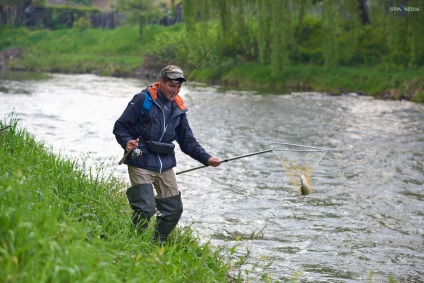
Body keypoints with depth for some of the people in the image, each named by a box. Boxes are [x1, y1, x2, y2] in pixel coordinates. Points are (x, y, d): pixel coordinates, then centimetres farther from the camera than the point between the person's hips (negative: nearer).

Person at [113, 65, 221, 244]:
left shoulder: (178, 108, 11)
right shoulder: (143, 100, -7)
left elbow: (188, 141, 14)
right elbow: (120, 126, -6)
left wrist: (207, 159, 2)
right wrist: (127, 141, -26)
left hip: (165, 165, 6)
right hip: (141, 163, -6)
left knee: (174, 209, 8)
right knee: (145, 209, -15)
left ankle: (158, 245, 26)